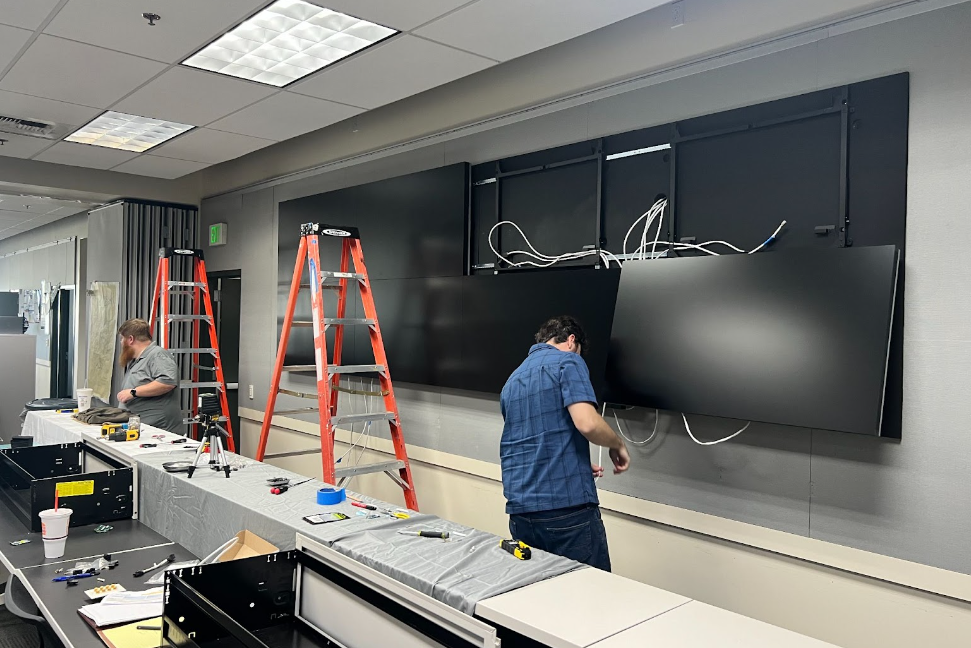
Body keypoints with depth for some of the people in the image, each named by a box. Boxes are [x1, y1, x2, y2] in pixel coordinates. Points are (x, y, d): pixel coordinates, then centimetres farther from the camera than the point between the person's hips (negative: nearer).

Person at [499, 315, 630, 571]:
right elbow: (587, 423, -18)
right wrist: (618, 445, 2)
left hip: (520, 512, 7)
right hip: (569, 507, -7)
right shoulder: (567, 362, -2)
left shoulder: (512, 381, 20)